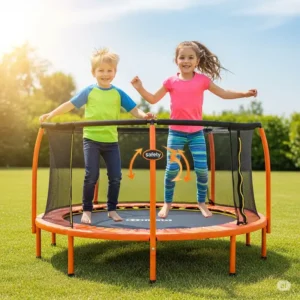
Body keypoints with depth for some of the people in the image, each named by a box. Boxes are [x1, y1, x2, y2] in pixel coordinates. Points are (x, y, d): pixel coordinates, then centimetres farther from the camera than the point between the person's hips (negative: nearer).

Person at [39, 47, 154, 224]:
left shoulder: (119, 93, 5)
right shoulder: (89, 91, 2)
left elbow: (134, 110, -1)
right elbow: (70, 104, 2)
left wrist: (144, 115, -21)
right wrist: (51, 114, -5)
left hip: (111, 141, 2)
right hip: (91, 139, -2)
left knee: (116, 177, 3)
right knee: (91, 176, -6)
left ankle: (112, 209, 19)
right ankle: (87, 210, 10)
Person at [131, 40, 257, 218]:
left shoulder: (203, 80, 0)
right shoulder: (171, 82, -2)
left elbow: (224, 94, 6)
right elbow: (153, 100, 5)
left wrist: (244, 94, -3)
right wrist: (140, 88, -9)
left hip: (197, 132, 1)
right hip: (176, 132, -1)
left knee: (202, 169, -1)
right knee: (172, 169, -2)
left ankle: (202, 202, 20)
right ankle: (167, 203, 17)